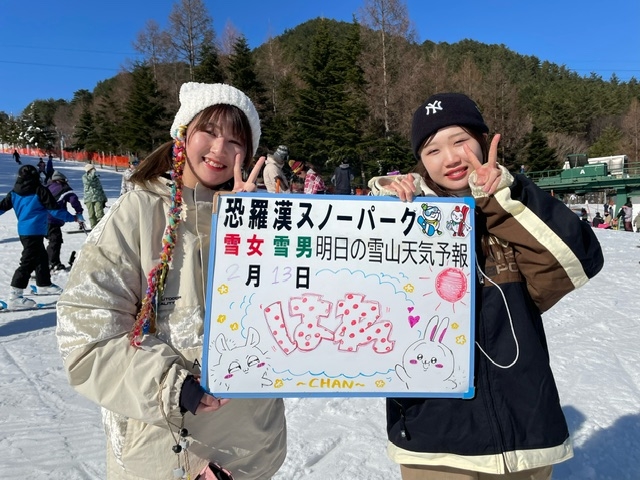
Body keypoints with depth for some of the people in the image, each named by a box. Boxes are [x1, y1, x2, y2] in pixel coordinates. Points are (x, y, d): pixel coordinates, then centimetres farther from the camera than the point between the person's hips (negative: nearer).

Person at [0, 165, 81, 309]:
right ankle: (15, 296, -12)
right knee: (28, 262, -9)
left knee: (41, 257, 22)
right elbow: (54, 209, -10)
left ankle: (44, 285, 37)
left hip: (23, 230, 8)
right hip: (34, 231, -8)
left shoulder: (14, 192, 8)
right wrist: (72, 218, -1)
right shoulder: (40, 190, -10)